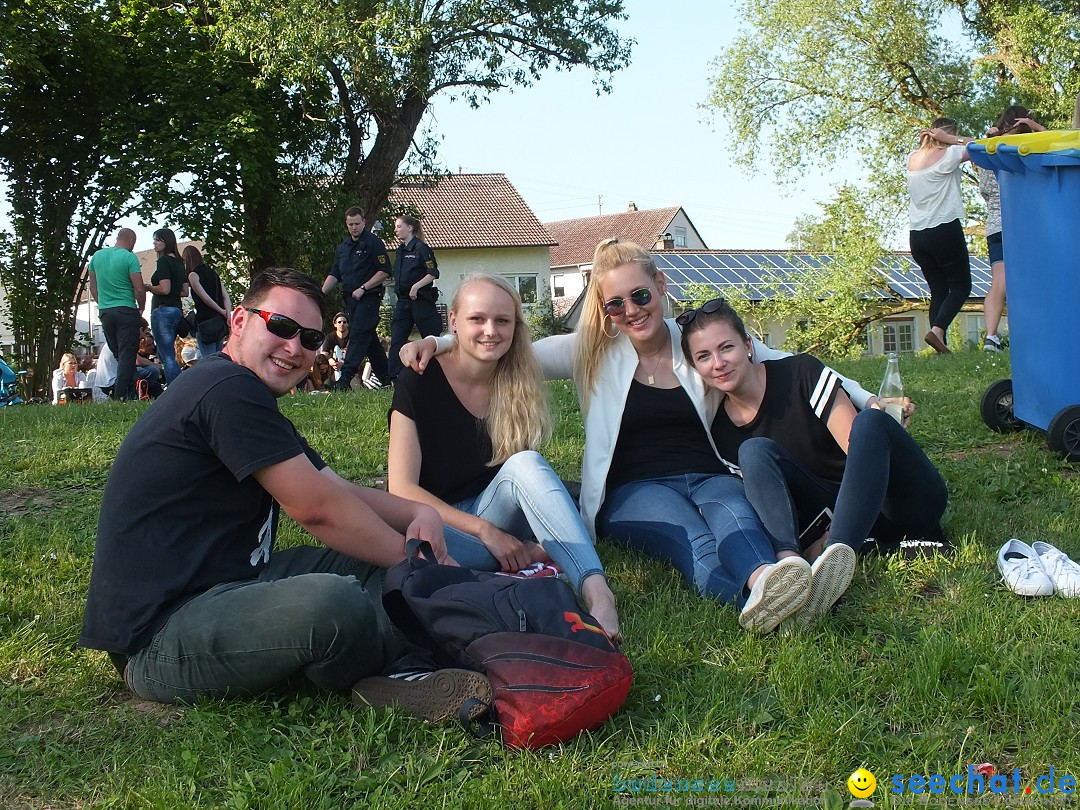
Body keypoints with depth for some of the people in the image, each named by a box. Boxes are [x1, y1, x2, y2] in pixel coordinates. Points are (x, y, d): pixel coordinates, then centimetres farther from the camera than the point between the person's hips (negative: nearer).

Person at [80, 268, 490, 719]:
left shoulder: (254, 403, 19)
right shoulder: (228, 389, -15)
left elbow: (342, 491, 15)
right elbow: (317, 509, -16)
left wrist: (419, 513, -3)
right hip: (157, 637, -11)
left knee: (372, 559, 9)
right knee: (334, 602, -35)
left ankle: (396, 672, -16)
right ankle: (400, 667, -4)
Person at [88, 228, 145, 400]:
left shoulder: (97, 256, 10)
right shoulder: (129, 257, -9)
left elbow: (93, 287, 15)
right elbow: (139, 289, -13)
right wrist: (141, 309, 2)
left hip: (104, 311, 6)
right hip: (126, 311, -6)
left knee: (117, 355, 16)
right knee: (127, 355, -4)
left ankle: (116, 393, 18)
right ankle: (121, 396, -11)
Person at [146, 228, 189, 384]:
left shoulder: (163, 261, -10)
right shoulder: (179, 263, 16)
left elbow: (164, 289, -18)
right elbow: (185, 292, 18)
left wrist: (148, 288, -3)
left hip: (163, 310, -9)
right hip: (177, 310, 9)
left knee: (167, 356, -10)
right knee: (165, 353, 16)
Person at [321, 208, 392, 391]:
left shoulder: (373, 242, -5)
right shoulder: (343, 246, 16)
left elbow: (384, 272, -10)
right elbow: (334, 274, 16)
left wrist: (363, 288, -15)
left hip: (368, 297, -7)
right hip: (351, 298, 8)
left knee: (358, 336, -15)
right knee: (369, 338, 11)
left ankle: (345, 378, -23)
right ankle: (385, 376, 18)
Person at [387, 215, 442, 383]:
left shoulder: (421, 248, -10)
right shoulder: (400, 250, 14)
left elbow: (433, 273, -14)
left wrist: (416, 286, -21)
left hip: (420, 299, -8)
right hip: (403, 300, 8)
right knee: (396, 340, 1)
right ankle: (394, 378, 0)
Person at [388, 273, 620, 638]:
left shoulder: (518, 385, 3)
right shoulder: (420, 382, -8)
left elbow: (531, 480, 6)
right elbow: (402, 488, -14)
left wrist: (544, 541, -15)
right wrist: (486, 530, -22)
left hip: (500, 519, 3)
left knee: (524, 464, -30)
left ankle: (597, 592, -45)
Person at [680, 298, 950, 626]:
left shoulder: (800, 374, -10)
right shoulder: (720, 433, 2)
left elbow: (857, 444, -16)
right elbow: (757, 492, 3)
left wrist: (835, 539, -26)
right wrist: (814, 542, -20)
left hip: (904, 509, -2)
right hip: (832, 516, 3)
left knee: (869, 421, -32)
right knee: (754, 451, -18)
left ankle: (832, 563, -50)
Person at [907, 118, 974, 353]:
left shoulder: (912, 158, 10)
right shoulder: (947, 155, -8)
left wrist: (924, 140, 13)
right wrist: (950, 139, 1)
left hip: (917, 235, 6)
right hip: (945, 230, -6)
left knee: (938, 290, 11)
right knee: (961, 285, 5)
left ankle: (941, 346, 3)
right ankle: (937, 329, -16)